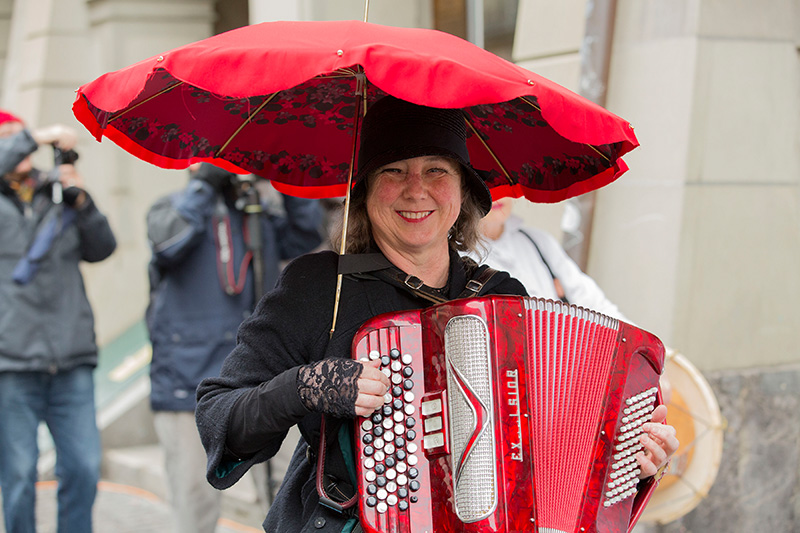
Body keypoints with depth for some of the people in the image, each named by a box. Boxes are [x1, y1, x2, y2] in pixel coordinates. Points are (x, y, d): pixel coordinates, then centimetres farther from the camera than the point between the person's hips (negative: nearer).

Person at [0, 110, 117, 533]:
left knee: (83, 469, 3)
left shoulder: (57, 195, 14)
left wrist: (80, 199, -6)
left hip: (72, 359, 3)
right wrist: (36, 137, -20)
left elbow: (101, 248, 6)